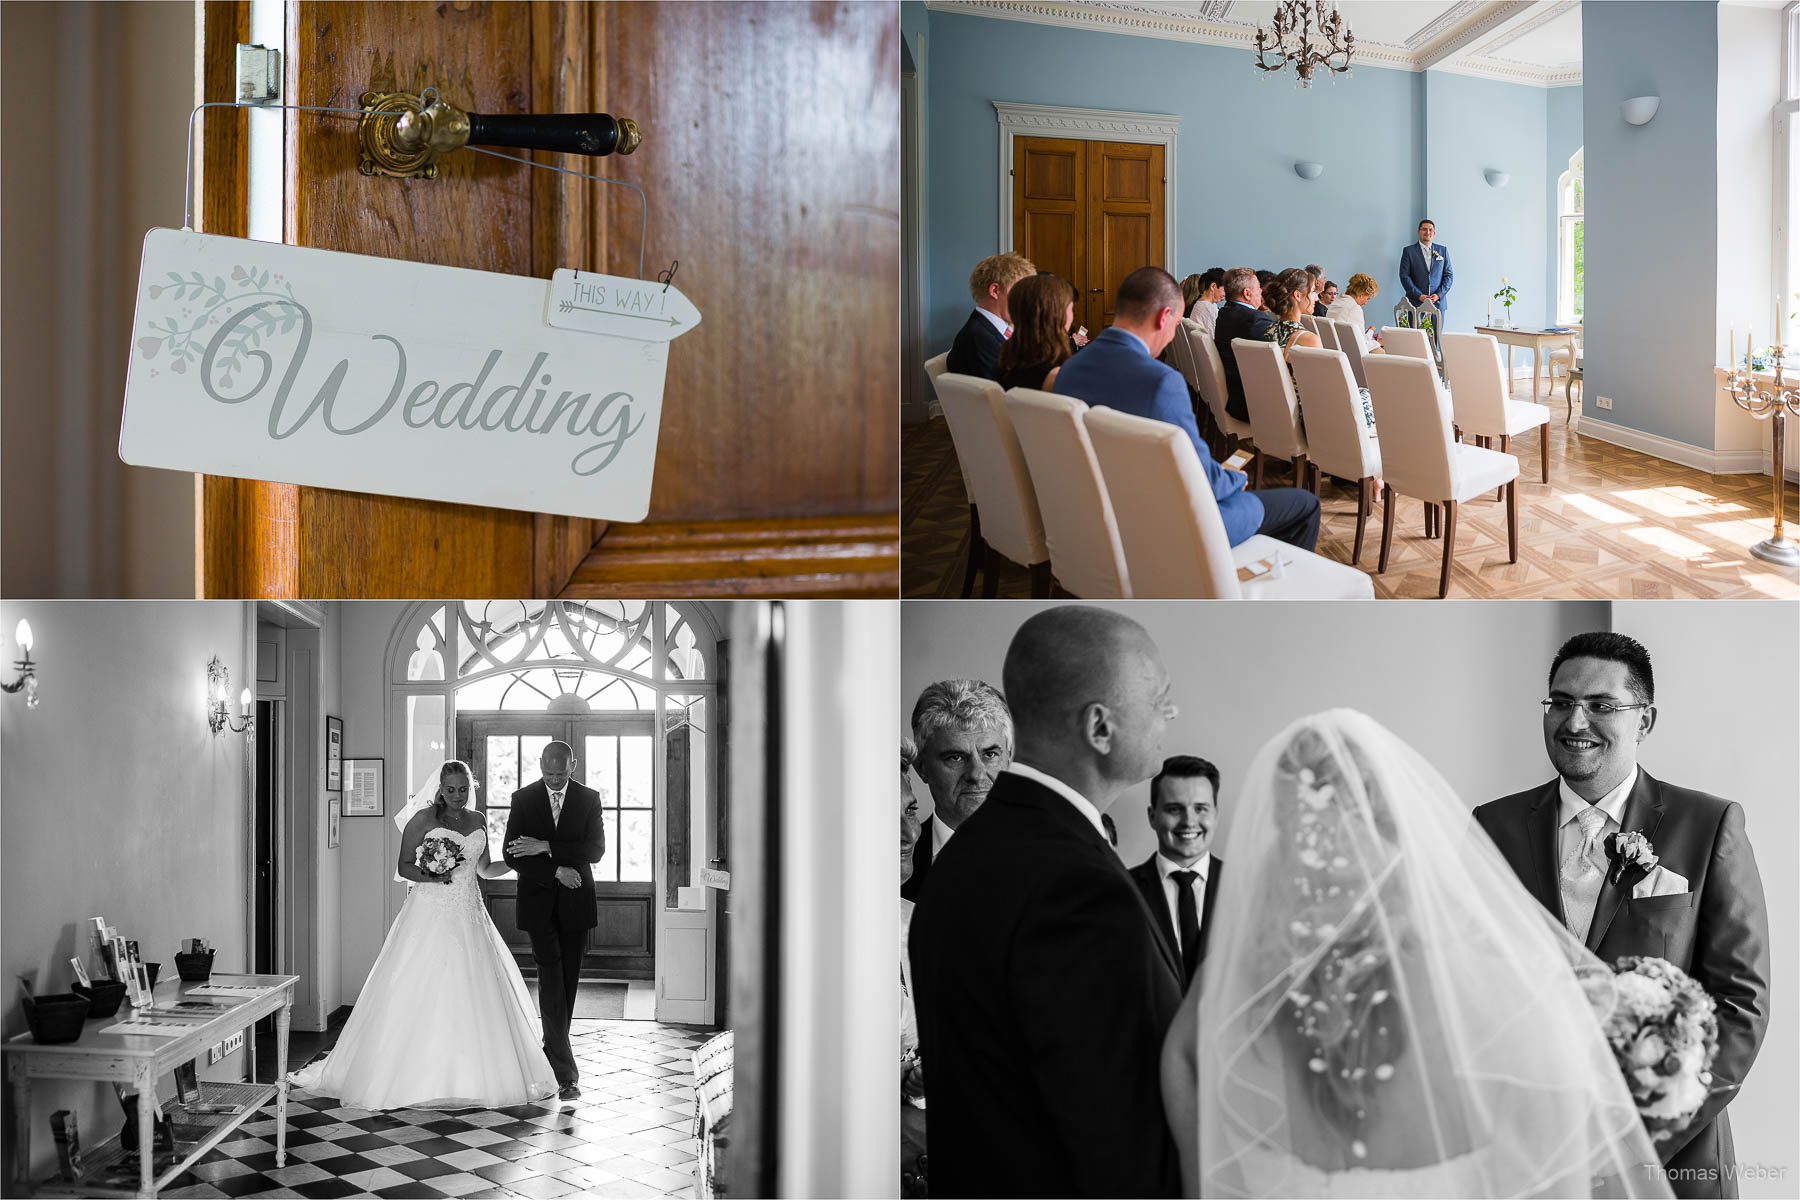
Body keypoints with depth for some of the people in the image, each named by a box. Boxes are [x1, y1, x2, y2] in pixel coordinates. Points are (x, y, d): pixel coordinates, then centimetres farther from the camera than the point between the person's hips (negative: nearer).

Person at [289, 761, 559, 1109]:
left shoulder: (478, 821, 12)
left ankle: (472, 1077, 9)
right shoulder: (424, 818, -3)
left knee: (472, 996, 2)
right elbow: (404, 865, -2)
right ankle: (416, 1076, -3)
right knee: (420, 995, -7)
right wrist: (430, 876, -20)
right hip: (429, 915, -5)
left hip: (468, 917, 5)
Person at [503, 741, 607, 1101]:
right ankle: (565, 1071, -18)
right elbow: (512, 856, -2)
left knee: (568, 980, 7)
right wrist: (555, 870, -14)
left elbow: (596, 849, -8)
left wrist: (546, 847, -17)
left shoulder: (588, 799, 3)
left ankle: (552, 1051, 26)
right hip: (539, 904, -2)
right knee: (551, 978, -12)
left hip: (575, 902, 2)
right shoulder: (523, 799, 1)